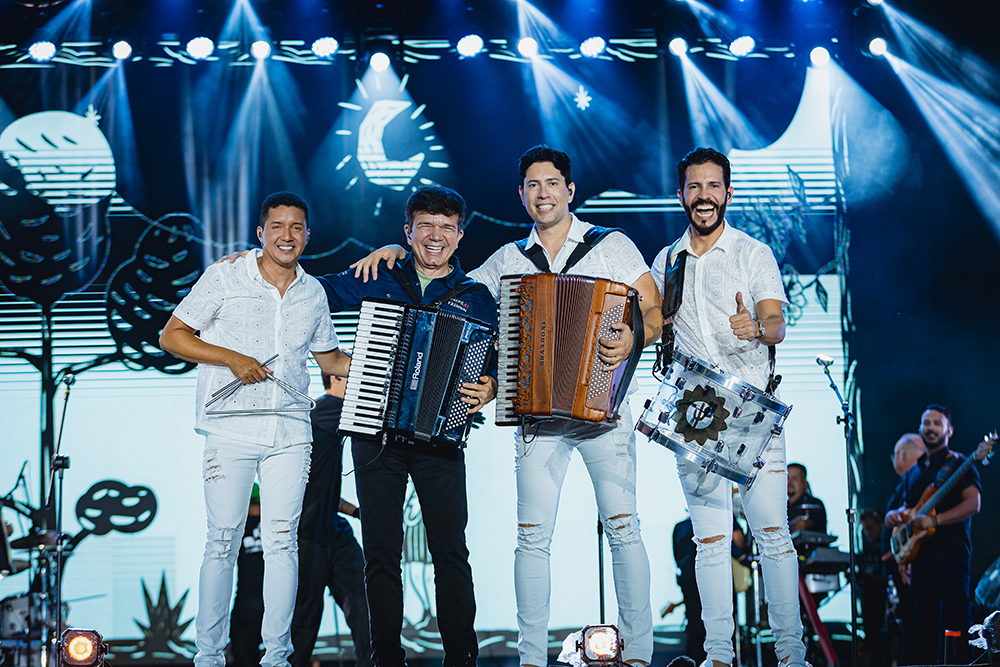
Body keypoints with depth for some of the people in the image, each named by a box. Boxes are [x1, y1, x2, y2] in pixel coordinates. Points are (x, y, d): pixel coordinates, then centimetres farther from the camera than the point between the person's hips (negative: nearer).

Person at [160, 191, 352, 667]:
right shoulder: (225, 276, 1)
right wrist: (233, 358, -11)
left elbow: (329, 359, 25)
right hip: (231, 427, -3)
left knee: (282, 541, 1)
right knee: (223, 541, -2)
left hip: (290, 432, 3)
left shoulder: (313, 293, 14)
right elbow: (172, 337, 0)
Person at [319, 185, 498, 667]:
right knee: (381, 553, 3)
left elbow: (497, 367, 7)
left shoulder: (475, 298, 9)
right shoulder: (378, 282, 9)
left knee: (450, 552, -4)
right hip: (375, 435, 1)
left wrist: (488, 391, -13)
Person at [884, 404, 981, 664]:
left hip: (951, 553, -7)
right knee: (926, 620, 7)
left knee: (955, 617, -12)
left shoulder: (959, 465, -1)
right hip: (919, 553, 7)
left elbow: (973, 504, -14)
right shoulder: (913, 473, 20)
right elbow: (906, 507, 28)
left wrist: (933, 520, -23)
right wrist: (895, 516, 3)